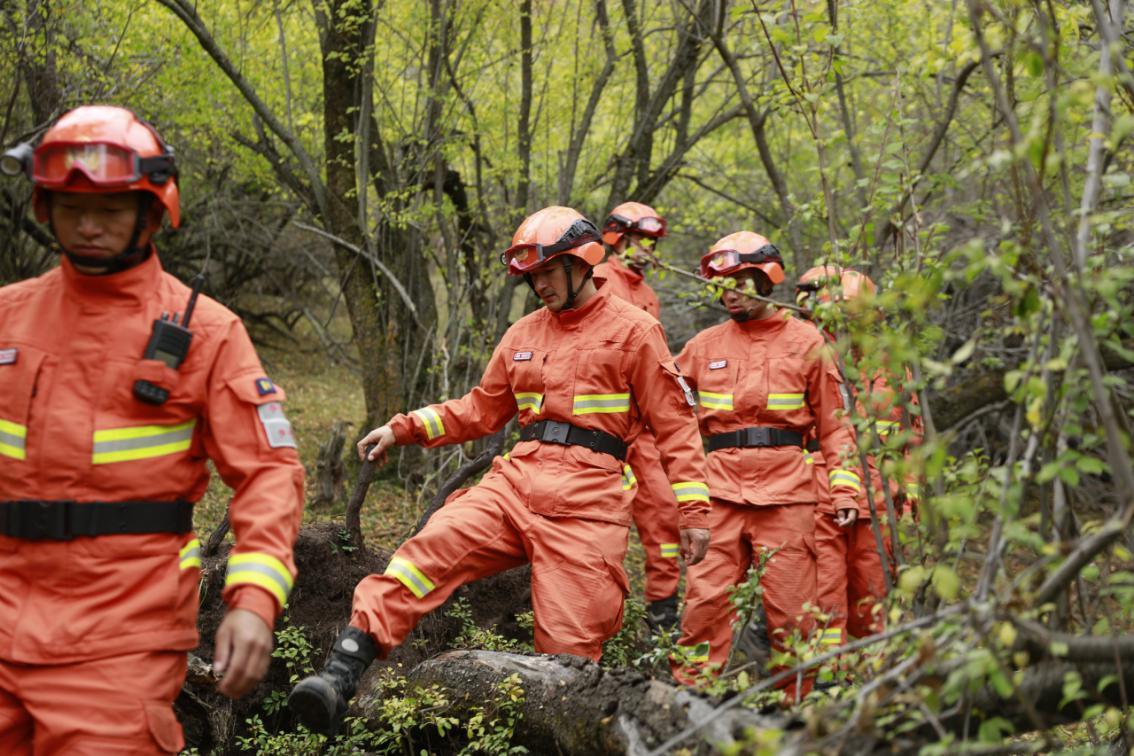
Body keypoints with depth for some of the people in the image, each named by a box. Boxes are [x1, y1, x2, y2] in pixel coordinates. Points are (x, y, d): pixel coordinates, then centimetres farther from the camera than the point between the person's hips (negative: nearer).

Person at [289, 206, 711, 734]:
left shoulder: (633, 330, 3)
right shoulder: (523, 334, 19)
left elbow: (674, 423, 2)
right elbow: (482, 409, 27)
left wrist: (694, 510, -4)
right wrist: (404, 429, 16)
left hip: (585, 503, -4)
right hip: (516, 482, 4)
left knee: (568, 644, -6)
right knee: (428, 552, -19)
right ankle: (340, 677, -26)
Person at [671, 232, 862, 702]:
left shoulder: (805, 342, 7)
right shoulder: (704, 346, 13)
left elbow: (834, 421, 7)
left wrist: (845, 487, 0)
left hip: (786, 490, -2)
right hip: (720, 488, 2)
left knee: (789, 606, 0)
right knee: (706, 599, -5)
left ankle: (796, 705, 12)